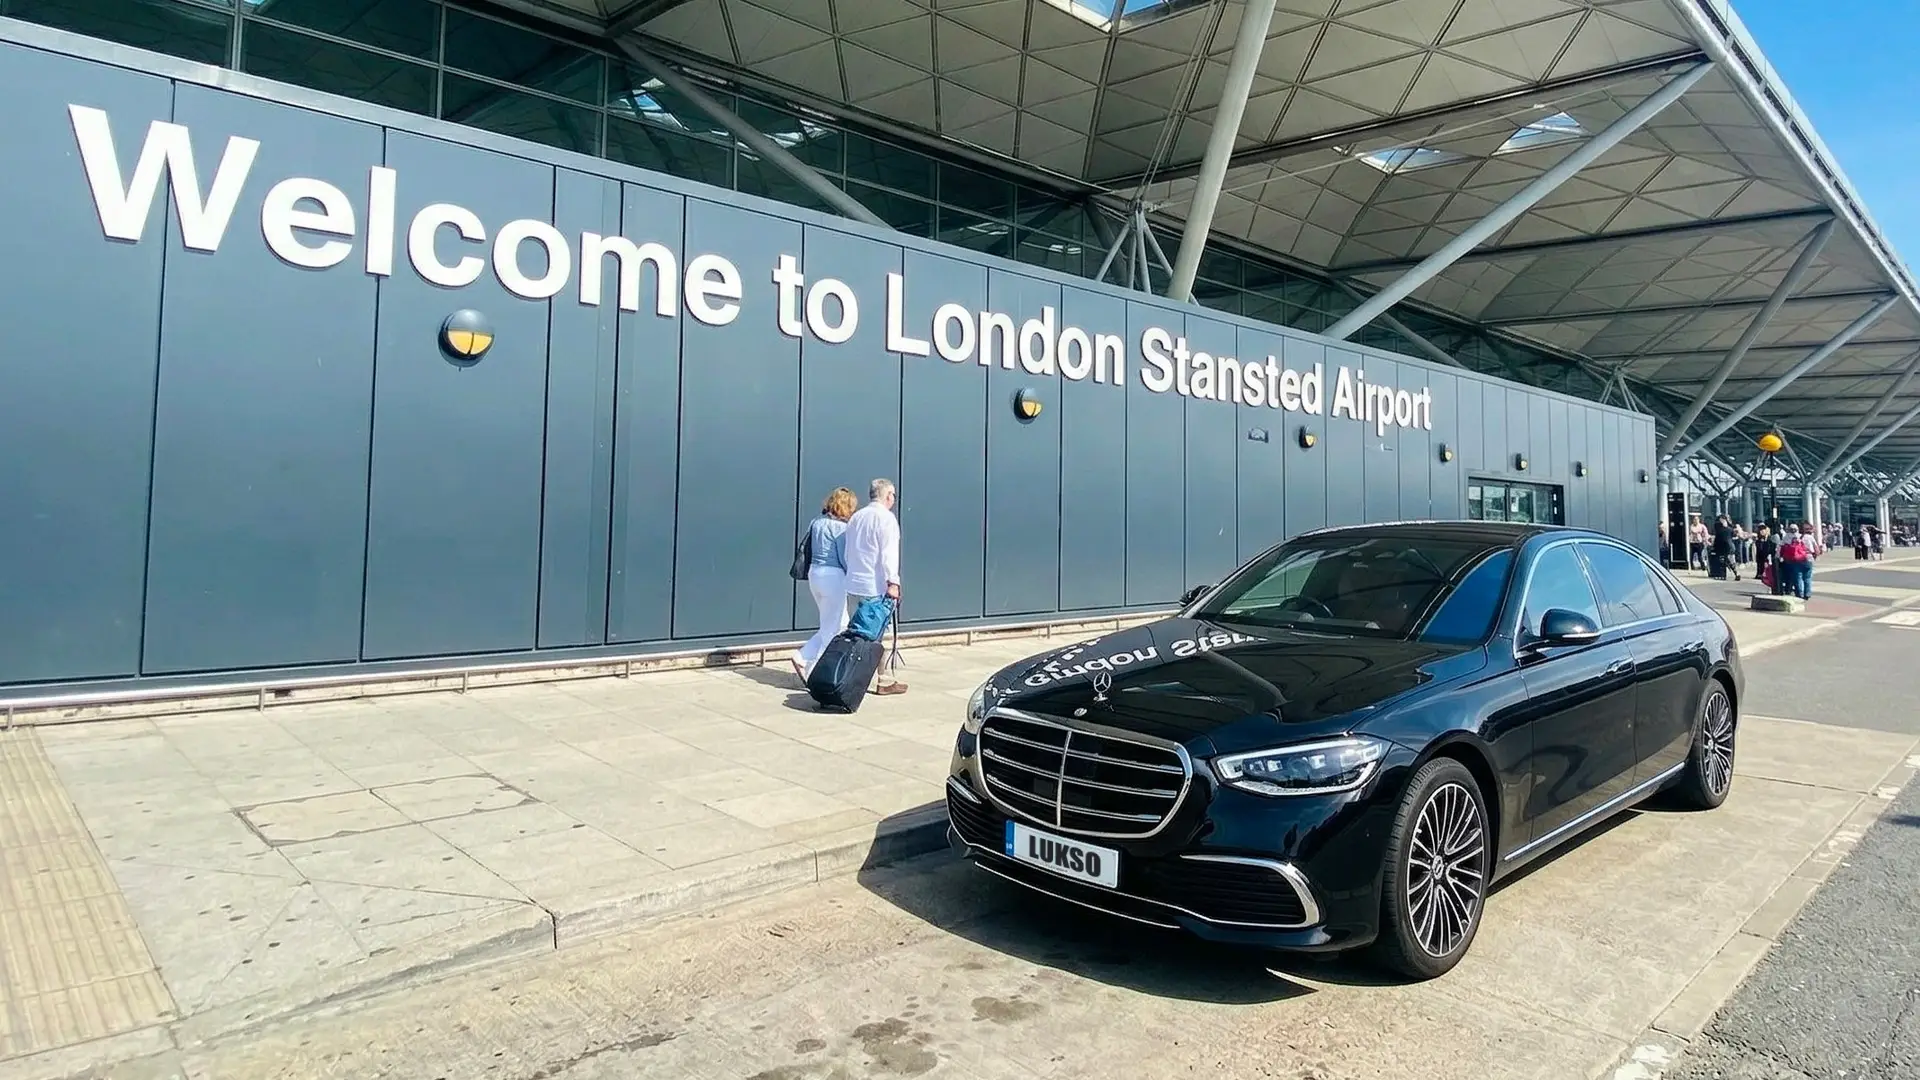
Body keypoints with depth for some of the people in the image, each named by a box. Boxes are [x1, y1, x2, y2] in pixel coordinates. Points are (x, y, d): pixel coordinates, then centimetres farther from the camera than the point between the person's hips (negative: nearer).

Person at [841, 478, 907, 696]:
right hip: (875, 586, -7)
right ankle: (884, 680, 4)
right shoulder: (886, 518, -8)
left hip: (853, 585, 7)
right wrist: (892, 582, -19)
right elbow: (888, 554, -17)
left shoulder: (855, 517, 15)